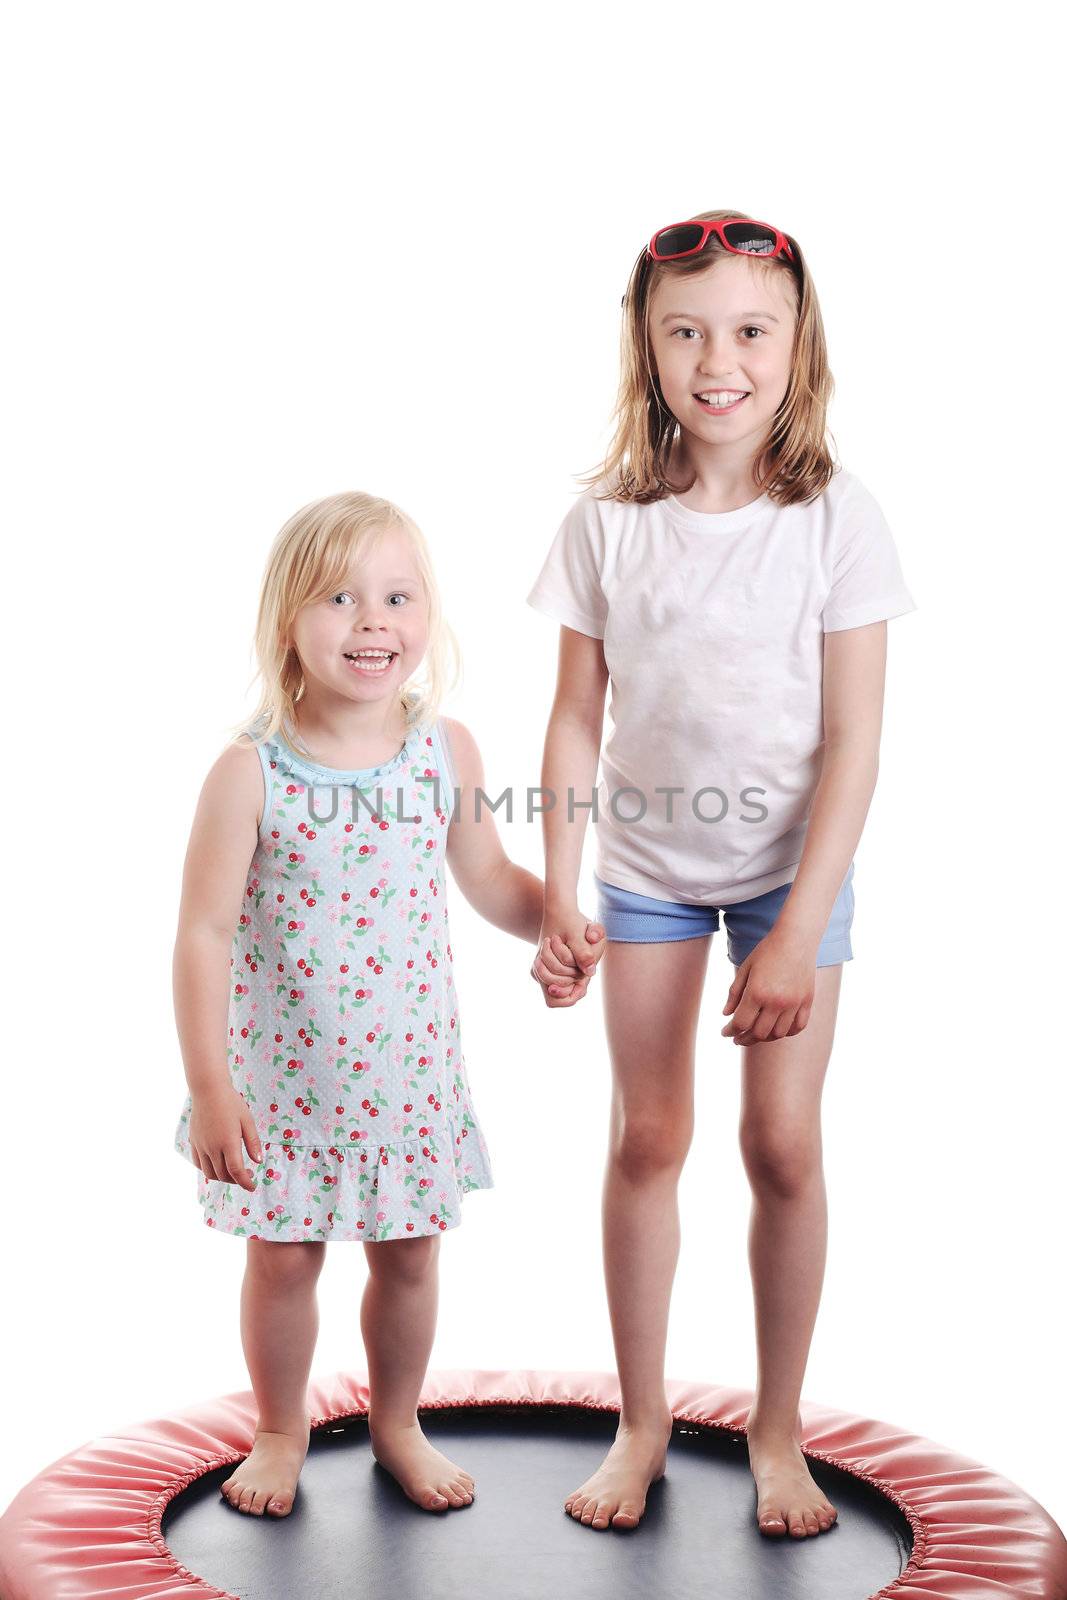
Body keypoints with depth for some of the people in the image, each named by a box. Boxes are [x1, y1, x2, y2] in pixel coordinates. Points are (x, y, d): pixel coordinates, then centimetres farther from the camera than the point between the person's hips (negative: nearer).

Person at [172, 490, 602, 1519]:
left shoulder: (448, 750, -7)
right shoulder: (249, 772, -18)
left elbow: (486, 875, 10)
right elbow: (204, 934, -15)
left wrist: (557, 926, -8)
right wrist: (210, 1087, -17)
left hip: (408, 1064, 3)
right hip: (282, 1067, -2)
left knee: (409, 1254, 15)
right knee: (283, 1259, 11)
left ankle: (396, 1423, 40)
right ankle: (281, 1433, 37)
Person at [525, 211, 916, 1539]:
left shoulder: (837, 520, -14)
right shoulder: (607, 522, -9)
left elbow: (852, 745, -15)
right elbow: (577, 719, -3)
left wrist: (799, 932, -20)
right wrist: (558, 896, -8)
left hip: (789, 865, -1)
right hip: (646, 865, 2)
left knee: (783, 1143, 1)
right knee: (648, 1137, 8)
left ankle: (776, 1430, 21)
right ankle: (642, 1424, 25)